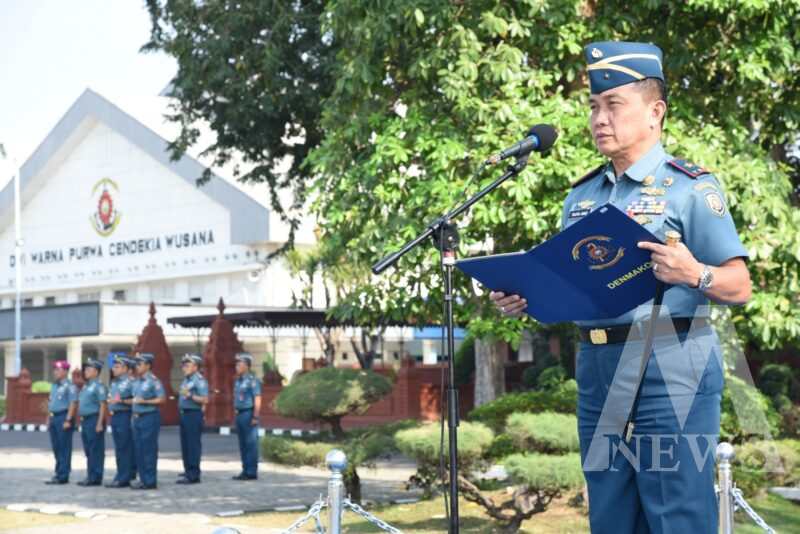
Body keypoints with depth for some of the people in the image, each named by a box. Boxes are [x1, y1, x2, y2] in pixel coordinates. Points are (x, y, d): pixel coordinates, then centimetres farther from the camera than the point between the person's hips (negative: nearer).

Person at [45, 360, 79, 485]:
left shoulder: (69, 386, -10)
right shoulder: (54, 386, 17)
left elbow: (73, 403, -16)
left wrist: (68, 420, -21)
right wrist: (49, 419, 18)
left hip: (64, 418, -9)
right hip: (53, 418, 9)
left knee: (64, 448, -6)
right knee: (56, 447, 11)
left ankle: (63, 476, -5)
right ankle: (58, 473, 17)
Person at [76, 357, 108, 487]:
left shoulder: (99, 386, -11)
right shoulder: (86, 386, 18)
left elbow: (102, 406, -16)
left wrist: (100, 424, -20)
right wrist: (82, 421, 19)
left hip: (94, 420, -10)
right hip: (85, 421, 10)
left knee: (96, 451, -6)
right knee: (88, 450, 12)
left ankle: (95, 477, -3)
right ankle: (90, 477, 17)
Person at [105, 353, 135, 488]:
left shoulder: (129, 382, -9)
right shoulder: (114, 383, 17)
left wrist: (121, 401, -20)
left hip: (125, 417, -9)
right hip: (114, 416, 9)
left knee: (125, 449, -6)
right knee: (118, 449, 11)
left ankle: (124, 478, -4)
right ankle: (120, 476, 15)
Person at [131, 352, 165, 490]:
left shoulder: (153, 381, -10)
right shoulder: (137, 382, 15)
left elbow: (162, 399, -13)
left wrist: (144, 401, -19)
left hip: (150, 417, -8)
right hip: (137, 418, 8)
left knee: (149, 450, -6)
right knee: (138, 450, 9)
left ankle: (150, 481, -3)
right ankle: (143, 479, 16)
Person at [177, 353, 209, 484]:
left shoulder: (199, 380, -11)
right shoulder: (186, 380, 17)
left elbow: (204, 399, -19)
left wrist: (190, 395, -26)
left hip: (194, 415, -9)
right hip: (184, 414, 9)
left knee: (193, 445, -8)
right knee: (185, 445, 12)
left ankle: (193, 475, -7)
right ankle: (188, 471, 21)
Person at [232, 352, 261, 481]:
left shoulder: (252, 380, -11)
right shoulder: (238, 381, 16)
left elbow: (257, 400, -15)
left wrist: (255, 417, -19)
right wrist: (236, 414, 14)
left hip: (249, 414, -9)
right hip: (240, 414, 9)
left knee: (251, 444, -5)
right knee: (243, 444, 10)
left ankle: (252, 472, -3)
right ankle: (245, 470, 15)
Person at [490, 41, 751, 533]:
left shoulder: (691, 187, -4)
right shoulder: (582, 196, 15)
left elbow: (740, 288, -7)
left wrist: (693, 274, -27)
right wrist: (527, 301, 2)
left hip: (670, 375, -6)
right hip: (598, 376, 7)